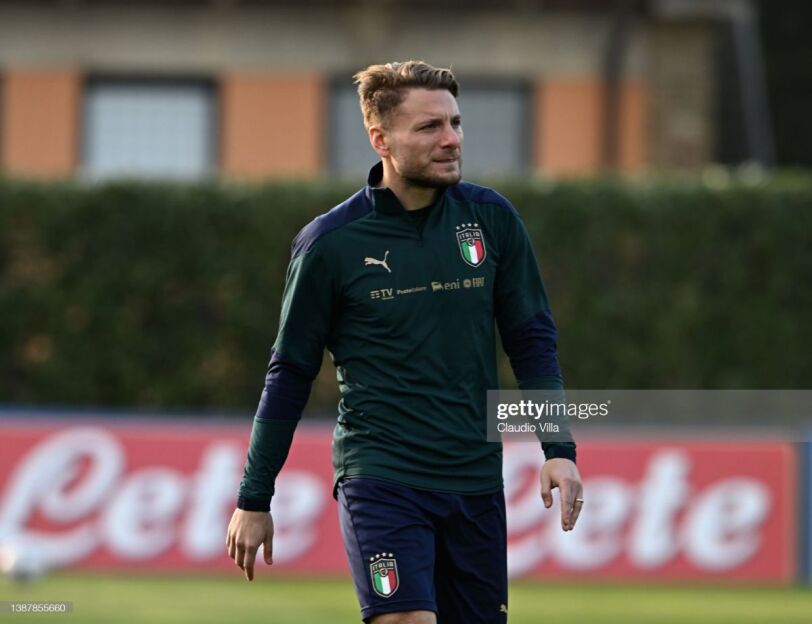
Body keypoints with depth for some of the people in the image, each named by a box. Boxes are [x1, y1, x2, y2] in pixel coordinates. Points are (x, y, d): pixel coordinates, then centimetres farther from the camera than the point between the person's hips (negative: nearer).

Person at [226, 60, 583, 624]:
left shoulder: (491, 219, 2)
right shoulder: (329, 243, -5)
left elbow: (532, 340, 9)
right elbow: (290, 372, 3)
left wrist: (559, 449, -2)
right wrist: (254, 499, 5)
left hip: (476, 485, 4)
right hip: (379, 480, -4)